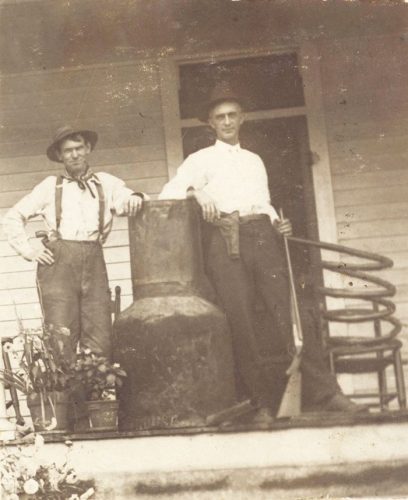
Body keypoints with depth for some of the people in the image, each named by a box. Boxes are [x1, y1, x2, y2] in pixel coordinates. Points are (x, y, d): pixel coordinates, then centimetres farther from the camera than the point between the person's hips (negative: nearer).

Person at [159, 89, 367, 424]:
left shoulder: (255, 160, 27)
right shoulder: (201, 160, 14)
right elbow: (168, 192, 1)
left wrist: (277, 223, 5)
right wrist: (195, 190, -19)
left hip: (263, 236, 3)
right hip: (226, 242, -2)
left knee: (287, 311, -8)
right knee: (241, 320, -7)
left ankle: (325, 393, -11)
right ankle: (263, 403, -3)